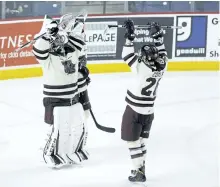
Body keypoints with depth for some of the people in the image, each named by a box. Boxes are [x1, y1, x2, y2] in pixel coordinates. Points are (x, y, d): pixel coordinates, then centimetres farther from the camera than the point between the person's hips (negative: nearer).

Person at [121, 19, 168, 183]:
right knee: (141, 139, 21)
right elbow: (162, 53, 10)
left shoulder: (142, 68, -25)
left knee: (133, 141, 3)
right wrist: (158, 37, 12)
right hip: (148, 112, 7)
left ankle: (139, 171, 2)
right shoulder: (161, 67, -8)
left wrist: (130, 37, -18)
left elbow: (128, 56, -20)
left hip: (134, 112, -7)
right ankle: (141, 167, 30)